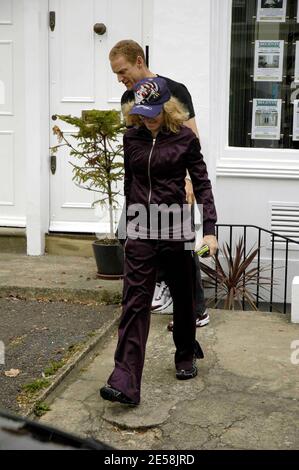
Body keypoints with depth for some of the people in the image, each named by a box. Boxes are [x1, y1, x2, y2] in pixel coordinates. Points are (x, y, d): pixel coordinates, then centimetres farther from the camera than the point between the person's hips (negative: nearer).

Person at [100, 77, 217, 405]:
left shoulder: (185, 138, -5)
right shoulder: (132, 138, 5)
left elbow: (201, 184, -3)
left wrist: (209, 229, -11)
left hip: (176, 230, -2)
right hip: (140, 233, 2)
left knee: (183, 298, 15)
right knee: (134, 304, -6)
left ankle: (186, 357, 38)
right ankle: (125, 382, -10)